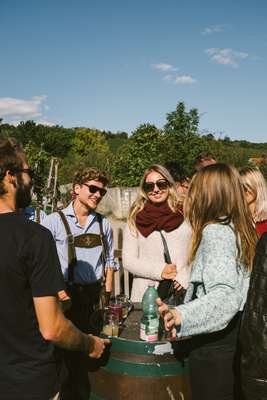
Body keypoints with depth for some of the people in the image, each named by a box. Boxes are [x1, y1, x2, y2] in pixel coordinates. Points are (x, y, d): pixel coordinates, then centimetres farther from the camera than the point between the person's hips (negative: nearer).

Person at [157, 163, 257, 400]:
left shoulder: (214, 231, -19)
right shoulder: (240, 228, 5)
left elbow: (225, 296, -30)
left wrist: (181, 316, -42)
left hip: (214, 340, -8)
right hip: (238, 333, 8)